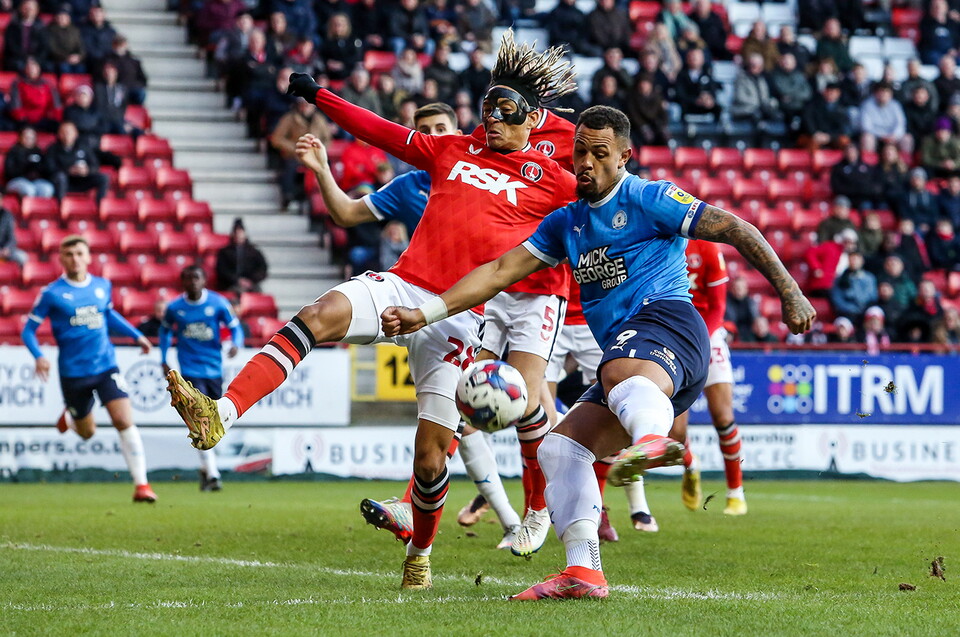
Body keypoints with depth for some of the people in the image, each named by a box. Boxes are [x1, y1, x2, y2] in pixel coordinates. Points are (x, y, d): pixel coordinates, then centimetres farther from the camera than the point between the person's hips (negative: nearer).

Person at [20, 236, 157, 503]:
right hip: (73, 372, -2)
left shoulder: (102, 286, 5)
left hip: (105, 366, 2)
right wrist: (39, 356, -21)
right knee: (87, 433, 12)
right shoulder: (52, 293, -8)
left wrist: (136, 335, 22)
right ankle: (70, 417, 49)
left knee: (125, 422, -15)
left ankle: (141, 484, -11)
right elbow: (28, 330, -4)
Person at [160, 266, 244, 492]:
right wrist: (164, 360, 14)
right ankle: (212, 474, -20)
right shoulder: (174, 308, -1)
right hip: (190, 371, -2)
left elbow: (235, 327, 4)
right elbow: (165, 330, 18)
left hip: (214, 369, 2)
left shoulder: (218, 303, -2)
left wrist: (236, 344, -17)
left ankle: (205, 469, 31)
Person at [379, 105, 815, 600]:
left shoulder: (648, 199, 5)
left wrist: (789, 292, -8)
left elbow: (735, 229, 1)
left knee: (622, 373, -42)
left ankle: (653, 439, -78)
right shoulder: (567, 223, 26)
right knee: (558, 448, 0)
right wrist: (424, 314, 14)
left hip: (665, 318, -9)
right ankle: (583, 572, -12)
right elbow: (501, 271, 23)